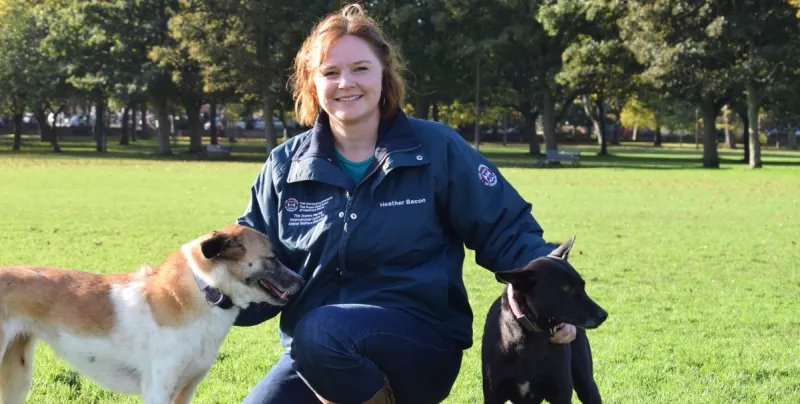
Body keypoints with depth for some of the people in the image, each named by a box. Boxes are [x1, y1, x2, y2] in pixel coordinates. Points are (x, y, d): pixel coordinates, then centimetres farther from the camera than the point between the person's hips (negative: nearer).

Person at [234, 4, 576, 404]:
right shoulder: (286, 166, 6)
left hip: (421, 345, -3)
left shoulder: (436, 148, -3)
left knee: (321, 331, -34)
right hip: (310, 355, 4)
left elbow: (506, 231, -1)